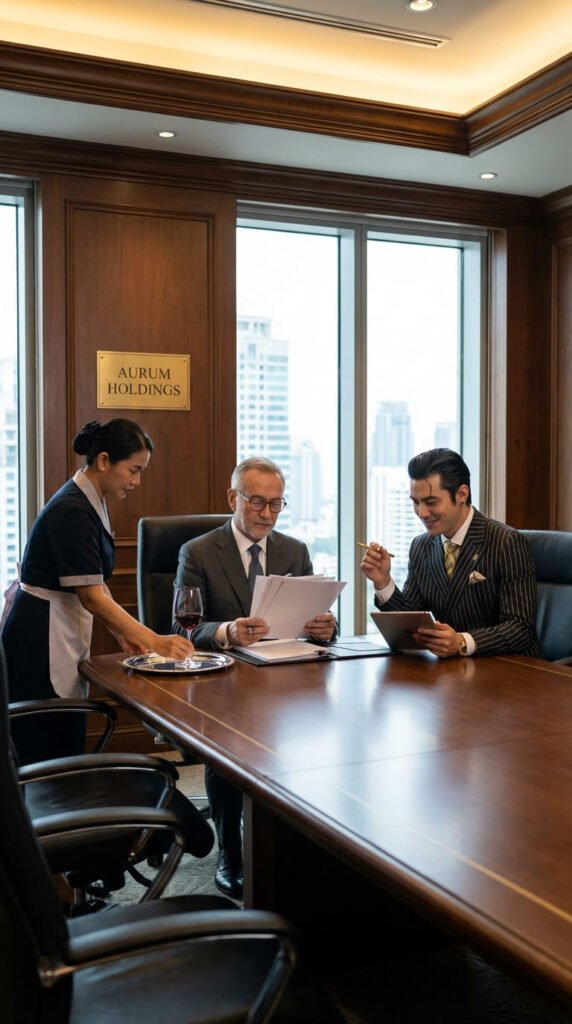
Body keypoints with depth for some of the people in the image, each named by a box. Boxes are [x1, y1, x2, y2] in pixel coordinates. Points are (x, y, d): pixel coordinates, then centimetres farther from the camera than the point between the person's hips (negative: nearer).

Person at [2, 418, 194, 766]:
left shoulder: (91, 504, 10)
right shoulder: (73, 511, -20)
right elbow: (91, 595, -24)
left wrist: (125, 634, 1)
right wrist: (155, 642, -24)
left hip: (64, 636, 10)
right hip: (40, 643, -10)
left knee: (67, 745, 12)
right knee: (45, 754, -5)